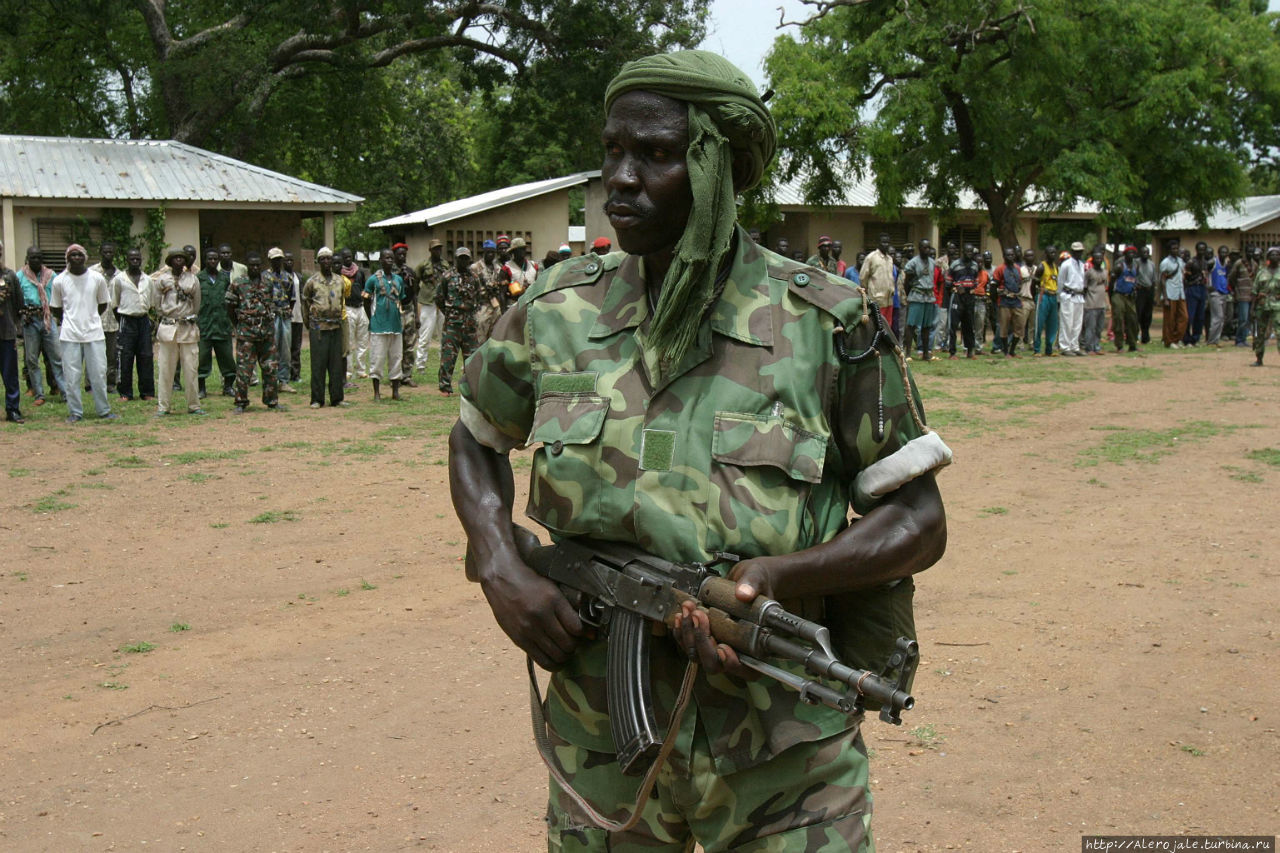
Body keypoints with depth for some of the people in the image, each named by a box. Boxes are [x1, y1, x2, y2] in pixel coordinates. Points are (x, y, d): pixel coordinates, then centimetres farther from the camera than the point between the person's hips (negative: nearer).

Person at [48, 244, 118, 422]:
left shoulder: (97, 278, 3)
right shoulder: (59, 281, 0)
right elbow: (54, 308, 11)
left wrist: (90, 318, 12)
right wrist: (68, 321, 10)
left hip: (94, 334, 1)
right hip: (70, 335, 0)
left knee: (99, 374, 3)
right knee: (71, 376, 1)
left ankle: (104, 410, 12)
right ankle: (75, 412, 9)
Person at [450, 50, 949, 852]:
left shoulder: (825, 322, -10)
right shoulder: (560, 312, -1)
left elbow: (920, 522, -5)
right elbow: (477, 438, 16)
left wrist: (774, 575, -23)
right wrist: (501, 569, -3)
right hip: (601, 745, 3)